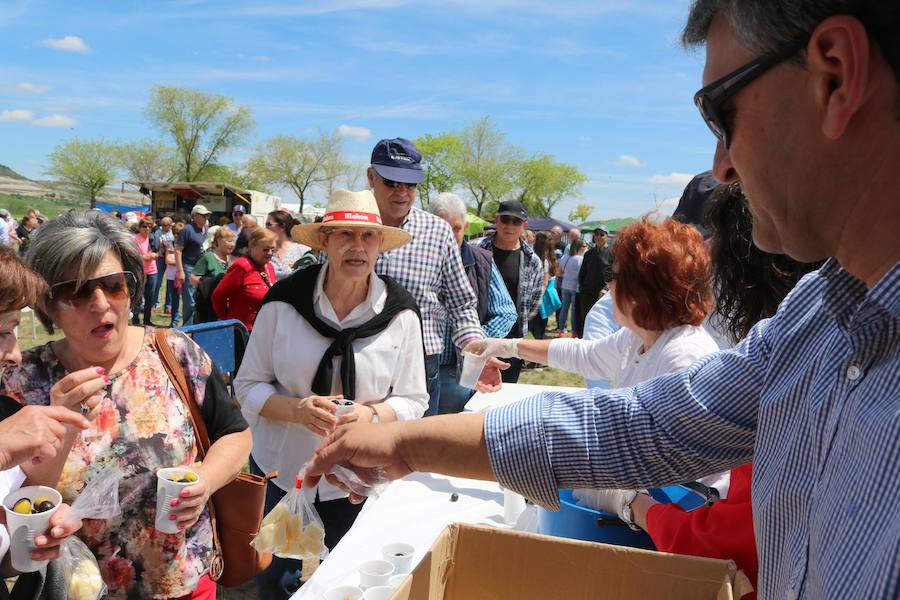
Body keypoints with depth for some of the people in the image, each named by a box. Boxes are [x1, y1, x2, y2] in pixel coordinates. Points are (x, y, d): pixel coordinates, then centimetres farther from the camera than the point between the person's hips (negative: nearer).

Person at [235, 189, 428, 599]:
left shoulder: (400, 314, -10)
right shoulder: (284, 300, -12)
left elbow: (413, 401, -5)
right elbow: (248, 386, -5)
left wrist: (369, 415, -25)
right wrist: (297, 409, -24)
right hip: (282, 469, 0)